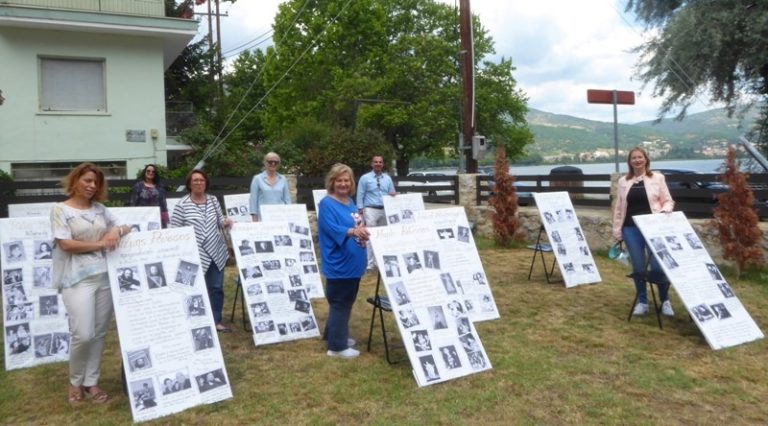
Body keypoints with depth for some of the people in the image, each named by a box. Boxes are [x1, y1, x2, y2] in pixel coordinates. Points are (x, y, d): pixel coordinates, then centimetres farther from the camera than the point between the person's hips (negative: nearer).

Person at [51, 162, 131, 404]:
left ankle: (91, 382, 20)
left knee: (99, 333, 7)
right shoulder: (60, 209, 0)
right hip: (78, 278, -5)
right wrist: (100, 243, -9)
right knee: (83, 335, -10)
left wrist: (118, 231, -7)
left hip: (105, 276, 5)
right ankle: (75, 382, 14)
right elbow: (65, 244, -9)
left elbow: (125, 228, 16)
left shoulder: (100, 209, 12)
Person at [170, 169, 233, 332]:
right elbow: (174, 231, -5)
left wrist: (225, 222, -5)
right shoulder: (181, 205, -6)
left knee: (217, 287, 10)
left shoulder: (213, 200, 8)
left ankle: (216, 321, 22)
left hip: (216, 252, 5)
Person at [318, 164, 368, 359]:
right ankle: (337, 346, 8)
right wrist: (353, 231, -44)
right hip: (339, 264, -9)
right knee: (340, 303, -2)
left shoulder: (350, 202, 12)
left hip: (353, 262, 9)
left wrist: (363, 230, 0)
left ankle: (334, 335, 33)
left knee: (346, 302, 19)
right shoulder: (327, 204, -14)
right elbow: (333, 229, -28)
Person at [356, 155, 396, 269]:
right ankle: (369, 262, -7)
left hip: (385, 210, 5)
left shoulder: (388, 178, 15)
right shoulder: (365, 178, 1)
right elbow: (360, 195, 0)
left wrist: (393, 195, -7)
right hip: (371, 210, -5)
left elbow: (392, 193, 17)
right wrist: (361, 210, -7)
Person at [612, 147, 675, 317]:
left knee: (658, 266, -4)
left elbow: (668, 201, 6)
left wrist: (665, 210, -17)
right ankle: (642, 302, 20)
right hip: (631, 229, 2)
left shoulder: (657, 178, 4)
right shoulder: (623, 181, 9)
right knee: (638, 267, 7)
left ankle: (665, 301, 16)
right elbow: (618, 208, 10)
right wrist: (617, 230, 6)